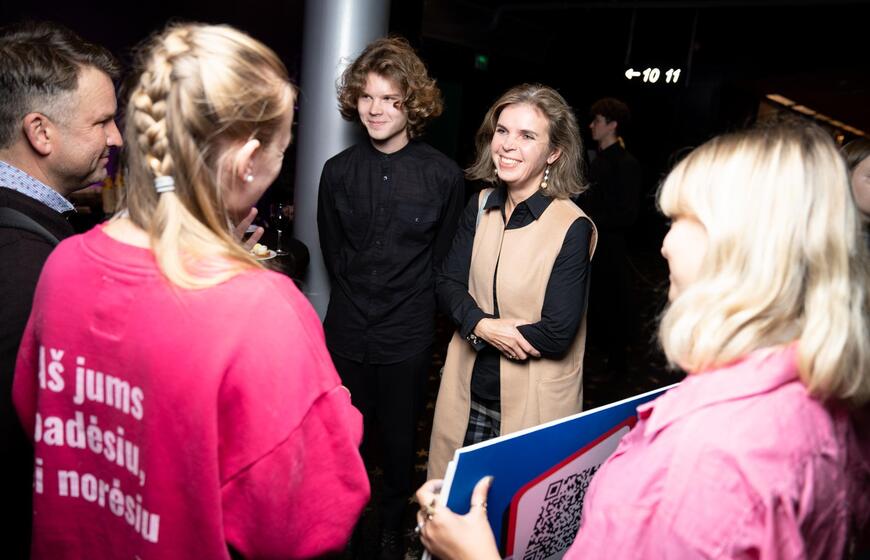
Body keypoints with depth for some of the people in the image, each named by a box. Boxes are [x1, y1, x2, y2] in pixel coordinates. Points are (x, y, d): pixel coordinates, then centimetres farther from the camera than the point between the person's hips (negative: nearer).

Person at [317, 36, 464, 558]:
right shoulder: (339, 170, 1)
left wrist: (409, 300, 5)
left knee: (399, 439, 14)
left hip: (408, 337, -2)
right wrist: (359, 296, 9)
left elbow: (445, 257, 2)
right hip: (347, 331, 3)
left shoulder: (444, 174, -9)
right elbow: (333, 250, 11)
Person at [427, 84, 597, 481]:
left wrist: (478, 328, -13)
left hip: (533, 403, -5)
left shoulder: (573, 228, -19)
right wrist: (485, 326, -20)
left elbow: (557, 335, -21)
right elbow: (448, 285, -1)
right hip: (468, 391, 5)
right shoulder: (482, 206, 0)